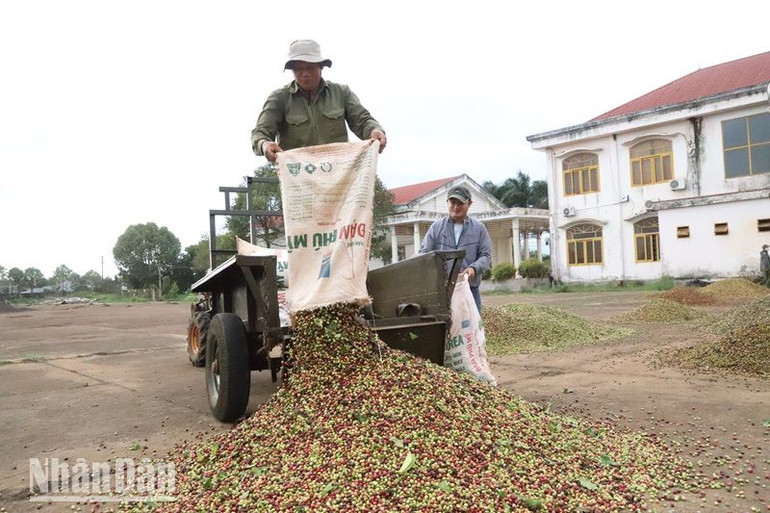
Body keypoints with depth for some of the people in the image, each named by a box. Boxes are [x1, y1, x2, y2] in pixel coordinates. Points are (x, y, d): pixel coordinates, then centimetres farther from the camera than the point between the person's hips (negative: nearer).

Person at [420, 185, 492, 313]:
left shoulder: (479, 228, 8)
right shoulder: (436, 227, 8)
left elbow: (486, 255, 4)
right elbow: (424, 254, 5)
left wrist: (474, 268, -16)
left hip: (470, 287, 1)